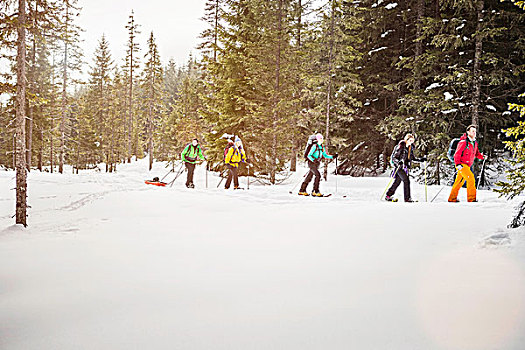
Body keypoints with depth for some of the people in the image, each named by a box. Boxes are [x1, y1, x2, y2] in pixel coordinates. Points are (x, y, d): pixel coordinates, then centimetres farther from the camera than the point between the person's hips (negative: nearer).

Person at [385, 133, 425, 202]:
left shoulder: (410, 148, 8)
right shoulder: (400, 147, -15)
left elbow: (413, 158, 17)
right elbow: (394, 158, -15)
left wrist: (420, 160, 4)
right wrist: (398, 162, -34)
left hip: (405, 167, 8)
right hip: (399, 166, -8)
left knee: (398, 181, 11)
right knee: (406, 180, -15)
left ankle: (388, 196, 20)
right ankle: (407, 198, -11)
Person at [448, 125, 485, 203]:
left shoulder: (475, 143, 11)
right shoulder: (463, 142, -14)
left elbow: (476, 153, 19)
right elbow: (457, 154, -15)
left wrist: (481, 156, -1)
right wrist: (458, 164, -24)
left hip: (467, 165, 8)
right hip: (462, 164, -8)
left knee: (459, 182, 13)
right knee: (471, 178, -19)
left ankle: (452, 198, 22)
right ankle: (471, 198, -18)